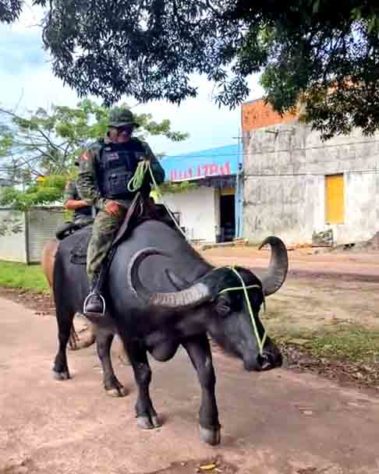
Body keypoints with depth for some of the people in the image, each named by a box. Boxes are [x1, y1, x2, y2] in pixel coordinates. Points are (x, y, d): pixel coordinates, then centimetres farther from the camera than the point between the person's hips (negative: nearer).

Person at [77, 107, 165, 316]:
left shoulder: (142, 147, 20)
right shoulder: (96, 151, 11)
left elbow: (160, 176, 20)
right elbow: (84, 182, 4)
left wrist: (150, 168, -4)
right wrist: (102, 202, -11)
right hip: (111, 205, -4)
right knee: (101, 234, -31)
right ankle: (95, 290, -33)